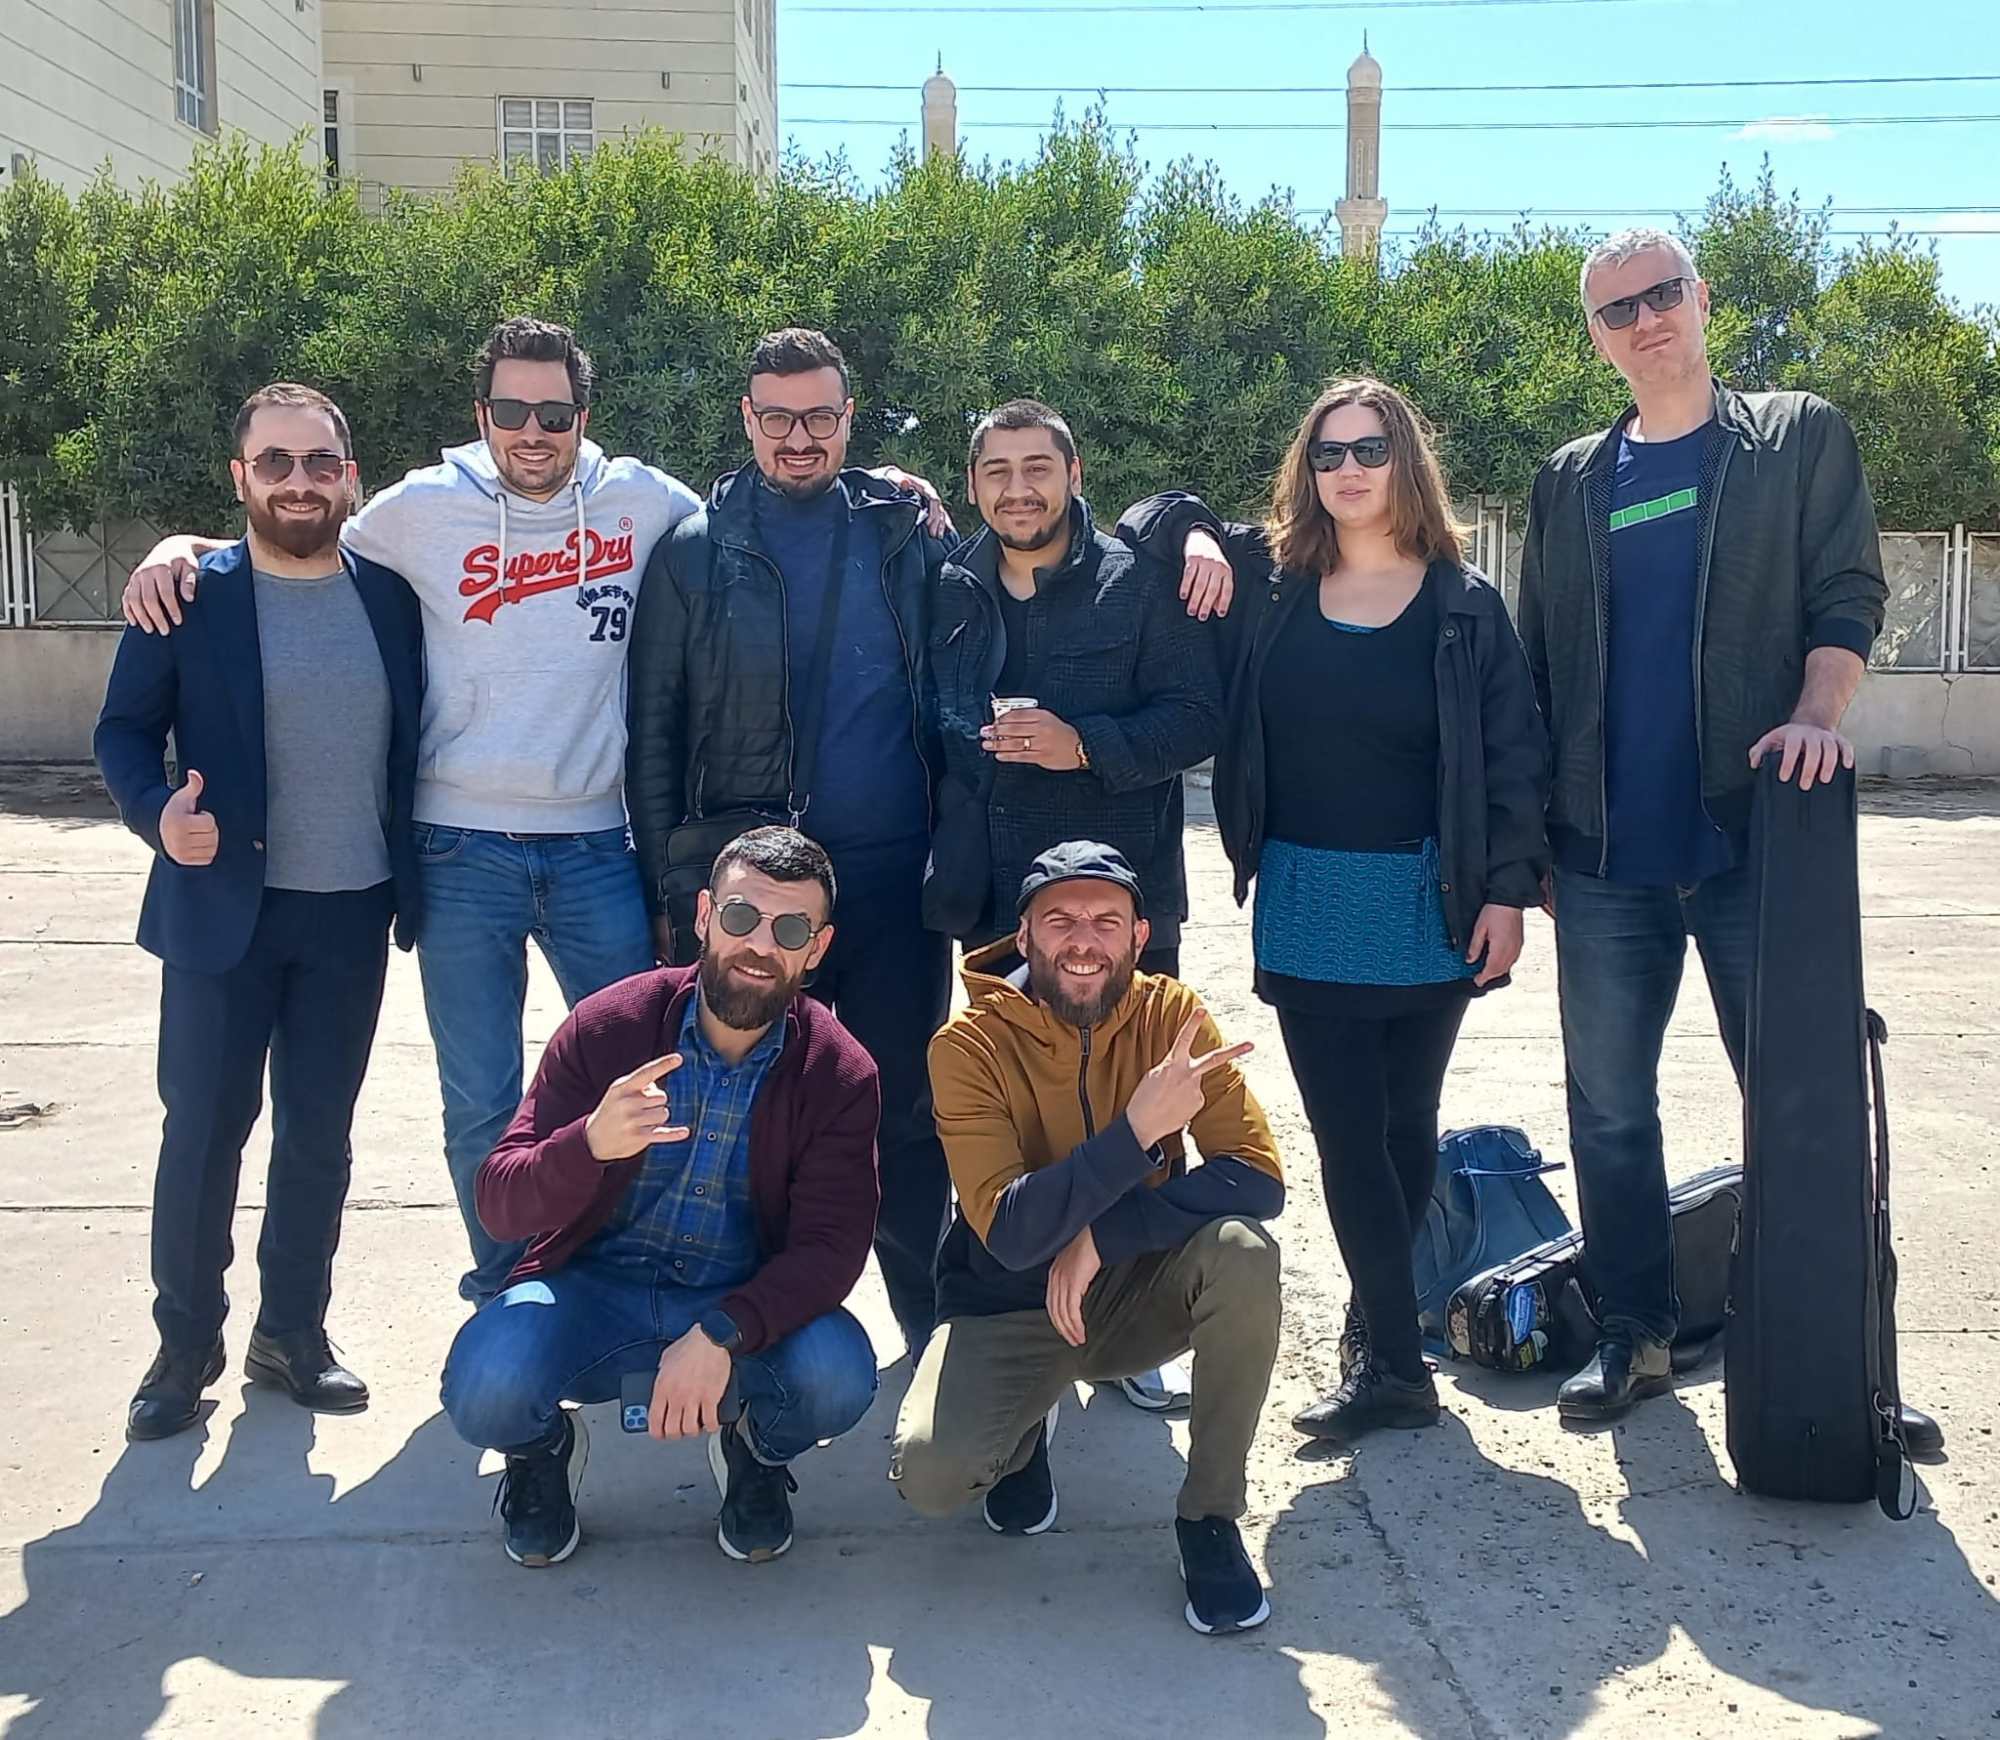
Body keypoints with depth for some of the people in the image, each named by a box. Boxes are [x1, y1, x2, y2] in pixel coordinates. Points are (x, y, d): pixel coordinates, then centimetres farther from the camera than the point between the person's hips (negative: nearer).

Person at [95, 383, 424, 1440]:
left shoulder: (389, 596, 4)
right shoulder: (190, 596, -4)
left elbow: (412, 742, 10)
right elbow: (125, 728, -1)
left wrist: (416, 884, 2)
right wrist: (157, 812, -20)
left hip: (353, 913, 2)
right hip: (223, 906, -2)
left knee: (318, 1136, 11)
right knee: (202, 1132, 3)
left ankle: (292, 1334, 26)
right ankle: (185, 1348, 19)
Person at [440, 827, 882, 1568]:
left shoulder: (839, 1074, -9)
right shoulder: (608, 1027, -10)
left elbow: (831, 1246, -15)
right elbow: (500, 1206, -12)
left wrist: (720, 1334, -33)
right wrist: (590, 1144, -35)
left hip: (747, 1306, 0)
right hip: (594, 1290, 0)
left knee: (838, 1375, -31)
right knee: (483, 1389, -30)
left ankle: (756, 1449, 8)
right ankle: (543, 1447, 10)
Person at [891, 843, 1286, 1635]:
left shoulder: (1168, 1014, -11)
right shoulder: (969, 1045, -18)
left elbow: (1258, 1178, -19)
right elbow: (1009, 1234, -28)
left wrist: (1103, 1236, -27)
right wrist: (1137, 1127, -39)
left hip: (1138, 1292, 2)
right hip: (1010, 1306, -1)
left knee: (1243, 1250, -30)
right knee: (928, 1474, -27)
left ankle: (1209, 1516, -10)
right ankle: (1026, 1429, 12)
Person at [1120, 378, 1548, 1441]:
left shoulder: (1462, 605, -1)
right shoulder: (1268, 582, 4)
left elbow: (1512, 755, -2)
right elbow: (1159, 514, 17)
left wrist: (1509, 891, -7)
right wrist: (1196, 540, -5)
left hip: (1429, 906, -1)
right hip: (1306, 910, 1)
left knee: (1404, 1125, 9)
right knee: (1347, 1132, -1)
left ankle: (1378, 1336, 22)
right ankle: (1395, 1363, 5)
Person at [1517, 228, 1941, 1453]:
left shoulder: (1801, 439, 7)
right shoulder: (1571, 482, 13)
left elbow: (1848, 593, 0)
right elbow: (1540, 664, 13)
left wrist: (1819, 712, -20)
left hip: (1754, 831, -3)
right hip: (1606, 851, 3)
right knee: (1609, 1108, 7)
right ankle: (1636, 1336, 20)